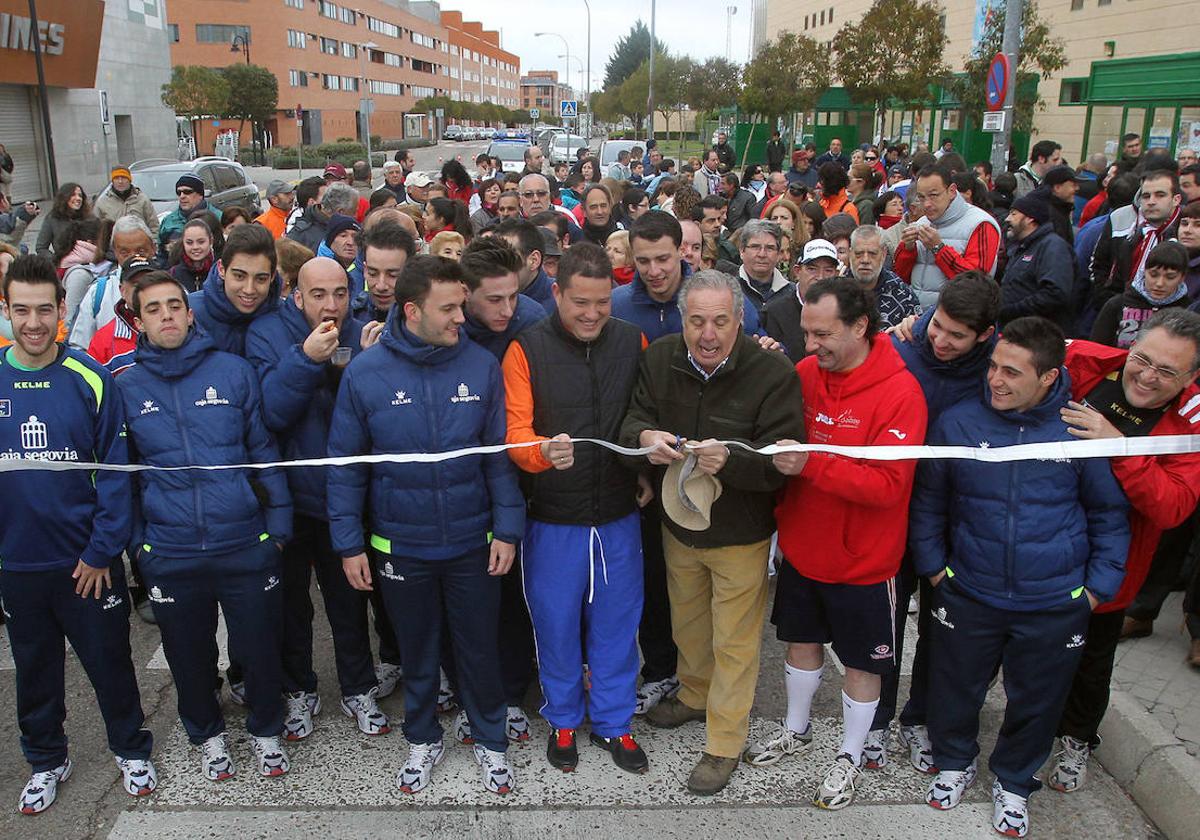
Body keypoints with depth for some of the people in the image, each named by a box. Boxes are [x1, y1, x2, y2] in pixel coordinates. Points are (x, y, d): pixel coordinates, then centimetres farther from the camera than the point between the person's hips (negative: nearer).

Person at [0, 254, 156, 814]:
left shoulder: (90, 379, -10)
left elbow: (114, 471, -9)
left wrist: (103, 548, -12)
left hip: (89, 559, -2)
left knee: (109, 661, 12)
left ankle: (131, 750, 35)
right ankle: (46, 760, 40)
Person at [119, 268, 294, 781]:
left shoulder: (233, 371, -2)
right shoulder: (126, 387, 1)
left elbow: (264, 450, 2)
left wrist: (278, 525, 0)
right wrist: (135, 541, 6)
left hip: (246, 545, -1)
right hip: (169, 555, 1)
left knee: (258, 648, 11)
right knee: (190, 656, 17)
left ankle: (266, 730, 38)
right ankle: (206, 734, 43)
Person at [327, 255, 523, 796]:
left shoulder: (482, 366, -8)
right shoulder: (364, 373, -9)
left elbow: (501, 453, -3)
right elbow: (345, 465, -3)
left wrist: (507, 528, -7)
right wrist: (349, 543, -4)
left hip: (473, 542, 0)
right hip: (401, 545, 0)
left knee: (480, 648, 15)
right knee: (417, 651, 19)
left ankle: (490, 740, 38)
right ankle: (422, 740, 42)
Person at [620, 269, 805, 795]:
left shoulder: (773, 373, -24)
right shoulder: (660, 358, -9)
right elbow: (632, 418, -5)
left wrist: (729, 460, -44)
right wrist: (645, 436, -29)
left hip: (740, 533, -4)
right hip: (678, 521, 5)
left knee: (734, 641, 9)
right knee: (687, 621, 26)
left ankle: (724, 743, 29)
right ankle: (694, 695, 52)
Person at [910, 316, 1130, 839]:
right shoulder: (958, 423, -8)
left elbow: (1109, 515, 4)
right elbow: (928, 502, 5)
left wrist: (1099, 586, 0)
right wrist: (932, 567, 2)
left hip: (1054, 605, 0)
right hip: (969, 595, 1)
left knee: (1036, 700, 17)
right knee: (956, 689, 16)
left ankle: (1013, 781, 43)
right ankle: (954, 762, 45)